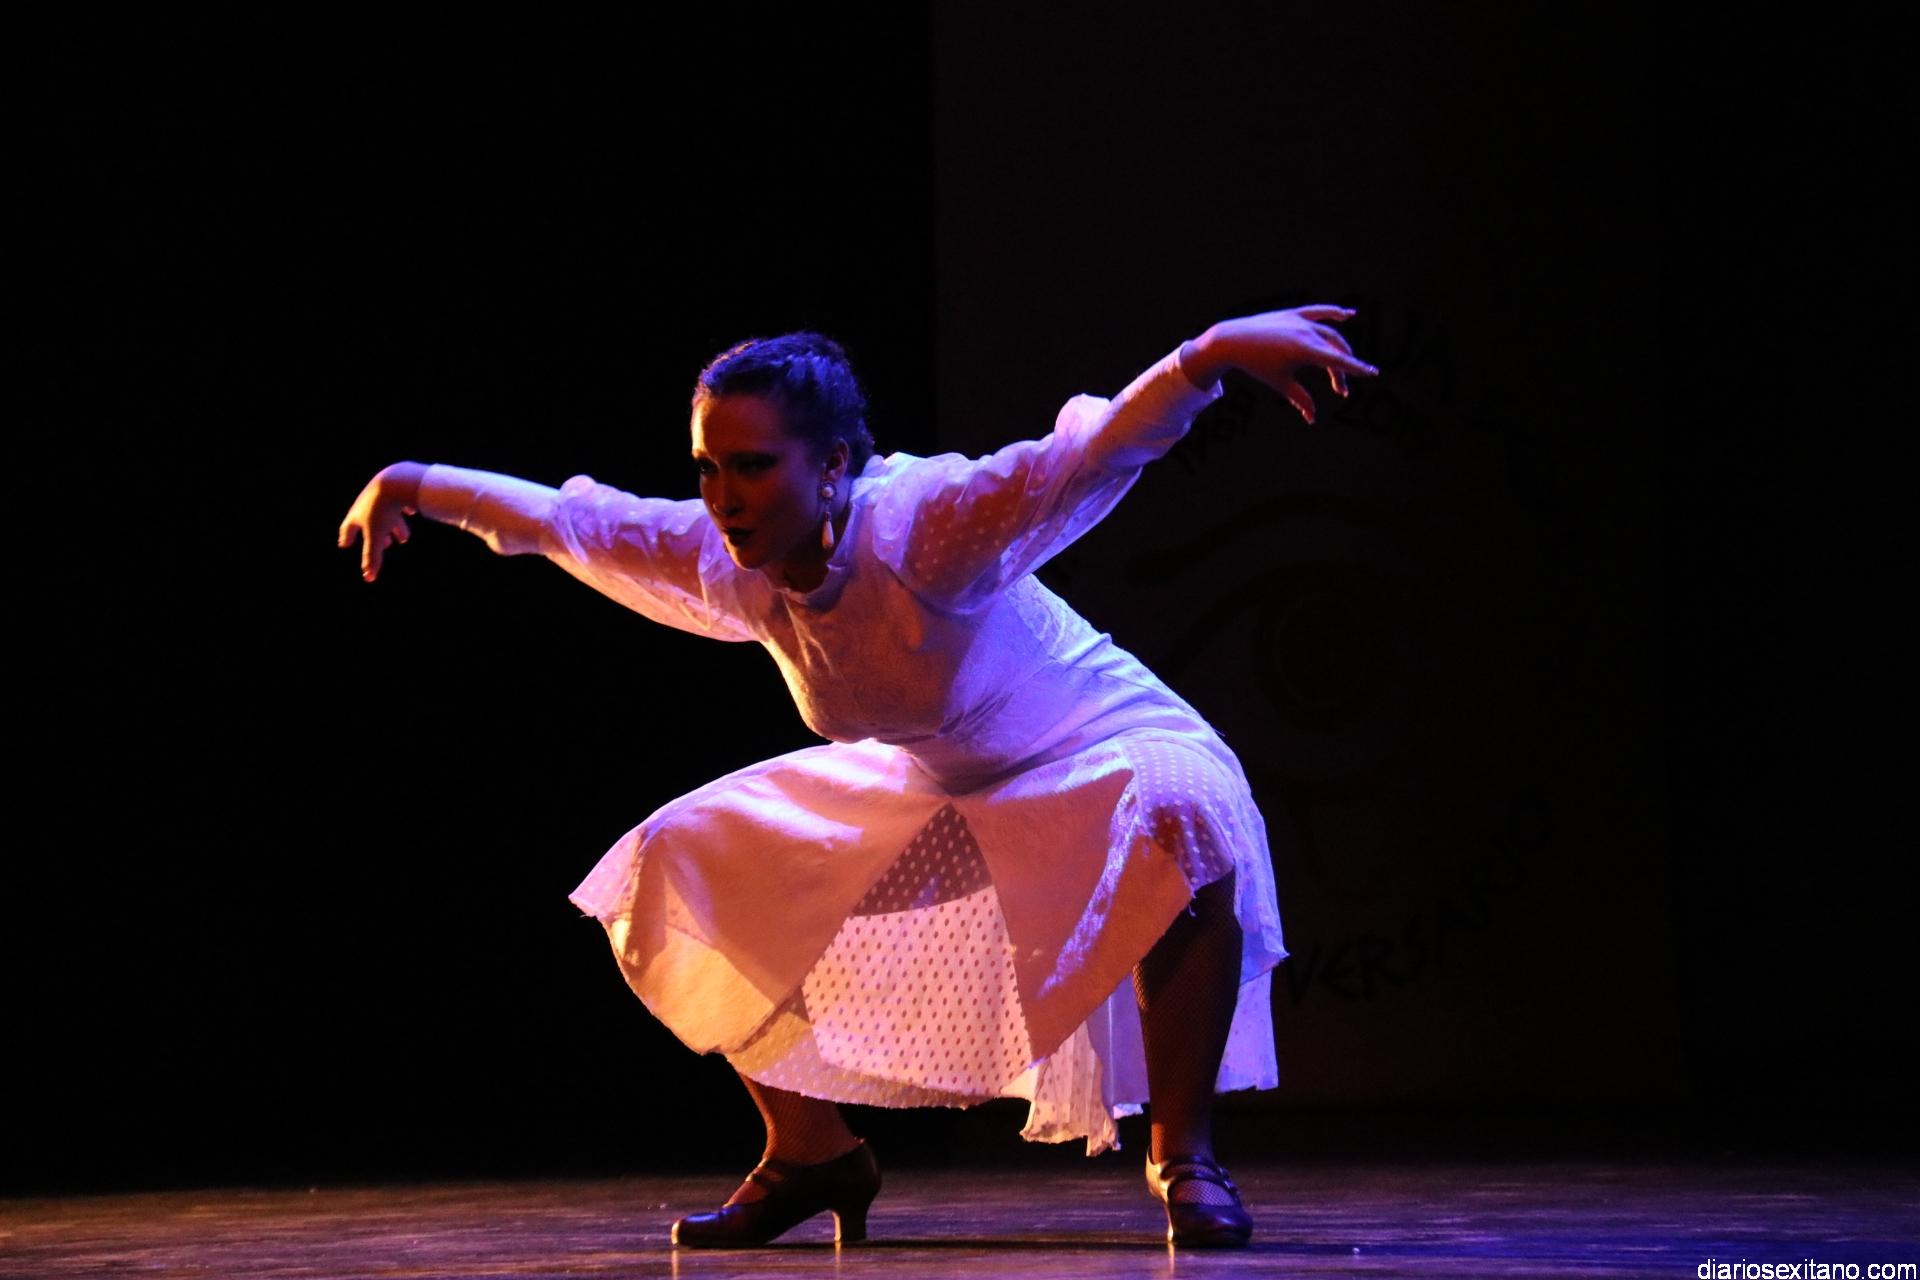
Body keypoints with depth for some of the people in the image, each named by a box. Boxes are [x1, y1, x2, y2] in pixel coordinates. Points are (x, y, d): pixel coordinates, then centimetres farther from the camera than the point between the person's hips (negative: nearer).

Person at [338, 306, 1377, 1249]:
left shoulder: (924, 525, -38)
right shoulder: (726, 570, -18)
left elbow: (1088, 456, -53)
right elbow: (565, 519, -1)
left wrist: (1214, 353, -70)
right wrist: (416, 489, 10)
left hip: (1095, 747, -7)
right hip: (927, 787, 7)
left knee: (1186, 823, -41)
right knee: (679, 864, 0)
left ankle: (1184, 1159, -27)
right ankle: (811, 1154, 13)